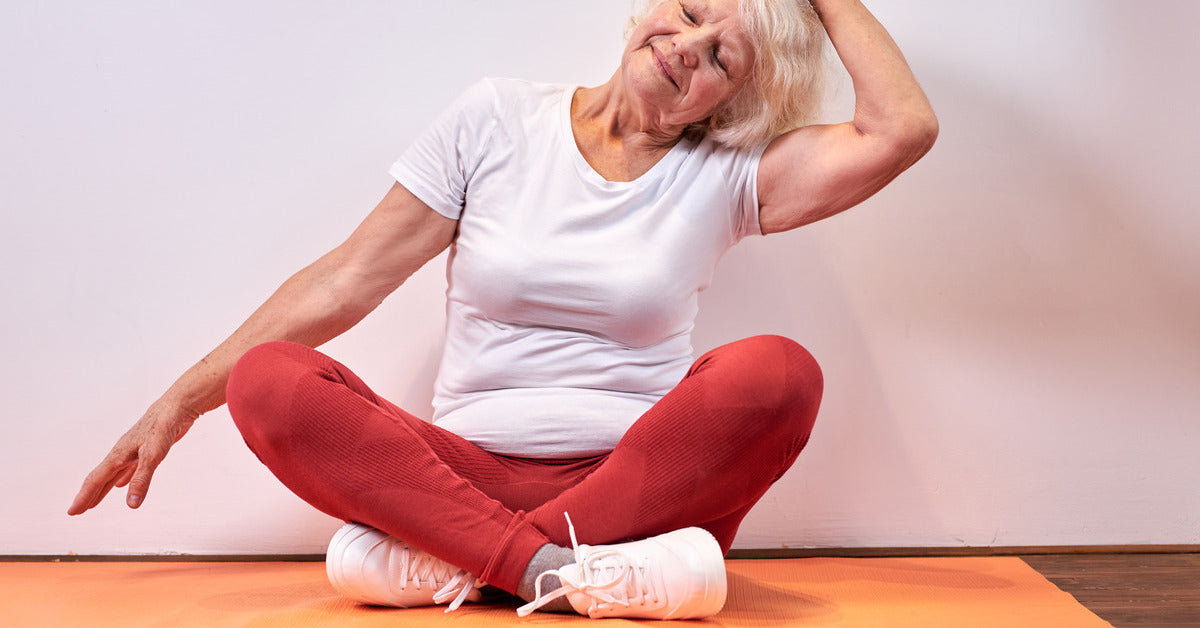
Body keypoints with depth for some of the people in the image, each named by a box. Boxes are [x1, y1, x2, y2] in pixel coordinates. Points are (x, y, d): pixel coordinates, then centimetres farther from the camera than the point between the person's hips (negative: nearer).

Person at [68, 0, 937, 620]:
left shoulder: (726, 174, 5)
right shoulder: (499, 118, 5)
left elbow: (903, 129, -9)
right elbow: (347, 279, 5)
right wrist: (182, 402, 4)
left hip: (640, 483, 0)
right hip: (468, 470, 0)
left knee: (778, 371, -30)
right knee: (267, 381, -22)